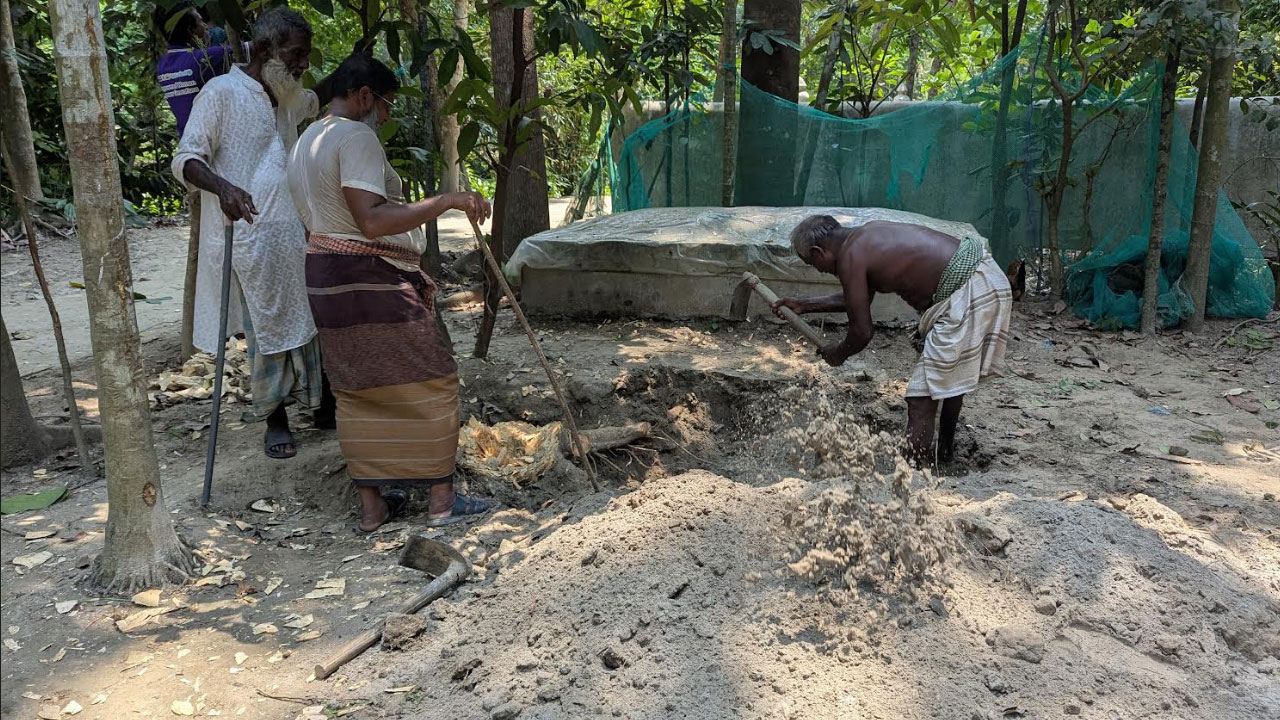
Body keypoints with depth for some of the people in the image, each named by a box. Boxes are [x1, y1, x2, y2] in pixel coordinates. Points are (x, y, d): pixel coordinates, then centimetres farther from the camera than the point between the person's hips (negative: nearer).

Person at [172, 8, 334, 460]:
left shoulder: (288, 99, 15)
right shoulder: (222, 92, -7)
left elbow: (319, 102, 40)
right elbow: (185, 159, -13)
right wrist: (222, 186, -32)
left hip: (294, 235, 7)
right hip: (248, 236, -7)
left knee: (310, 320, 10)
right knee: (266, 331, -1)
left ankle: (319, 404, 24)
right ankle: (275, 421, 14)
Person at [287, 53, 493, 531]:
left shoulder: (306, 142, 17)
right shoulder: (356, 137, -14)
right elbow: (372, 221, -26)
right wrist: (447, 201, -26)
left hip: (325, 277, 10)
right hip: (373, 282, -10)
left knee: (356, 393, 13)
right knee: (429, 384, 1)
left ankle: (372, 505, 19)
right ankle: (442, 501, 7)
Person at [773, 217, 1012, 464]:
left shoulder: (850, 258, -10)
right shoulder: (867, 234, 18)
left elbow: (862, 331, -7)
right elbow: (857, 299, 31)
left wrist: (838, 353, 13)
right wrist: (804, 306, 33)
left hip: (968, 292, -10)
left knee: (922, 397, -7)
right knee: (951, 377, 26)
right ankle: (945, 450, 42)